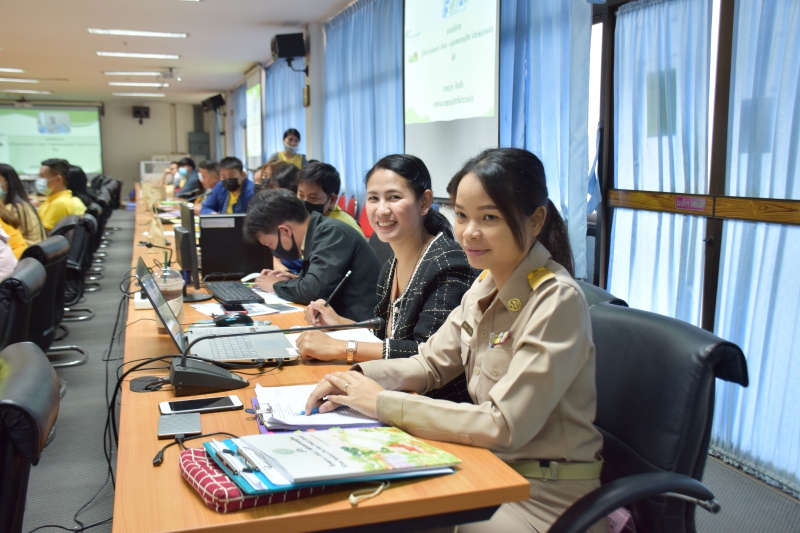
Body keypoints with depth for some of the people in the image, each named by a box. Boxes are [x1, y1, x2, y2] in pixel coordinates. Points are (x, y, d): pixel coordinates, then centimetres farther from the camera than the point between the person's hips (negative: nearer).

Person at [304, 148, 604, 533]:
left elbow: (503, 426, -25)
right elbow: (431, 363, 10)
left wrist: (384, 403, -21)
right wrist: (359, 379, -9)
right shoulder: (486, 284, 3)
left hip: (544, 498, -6)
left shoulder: (557, 301, -22)